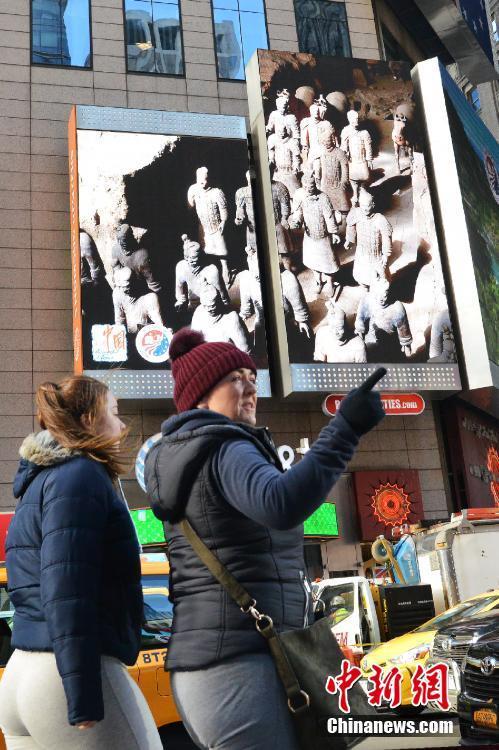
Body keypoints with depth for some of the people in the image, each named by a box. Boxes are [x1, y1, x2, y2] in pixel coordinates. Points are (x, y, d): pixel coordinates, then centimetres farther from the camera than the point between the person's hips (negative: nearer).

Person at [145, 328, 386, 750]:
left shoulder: (176, 458, 16)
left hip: (200, 665, 10)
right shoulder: (225, 450, -12)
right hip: (241, 664, -10)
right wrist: (344, 429, -30)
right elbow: (281, 506, -32)